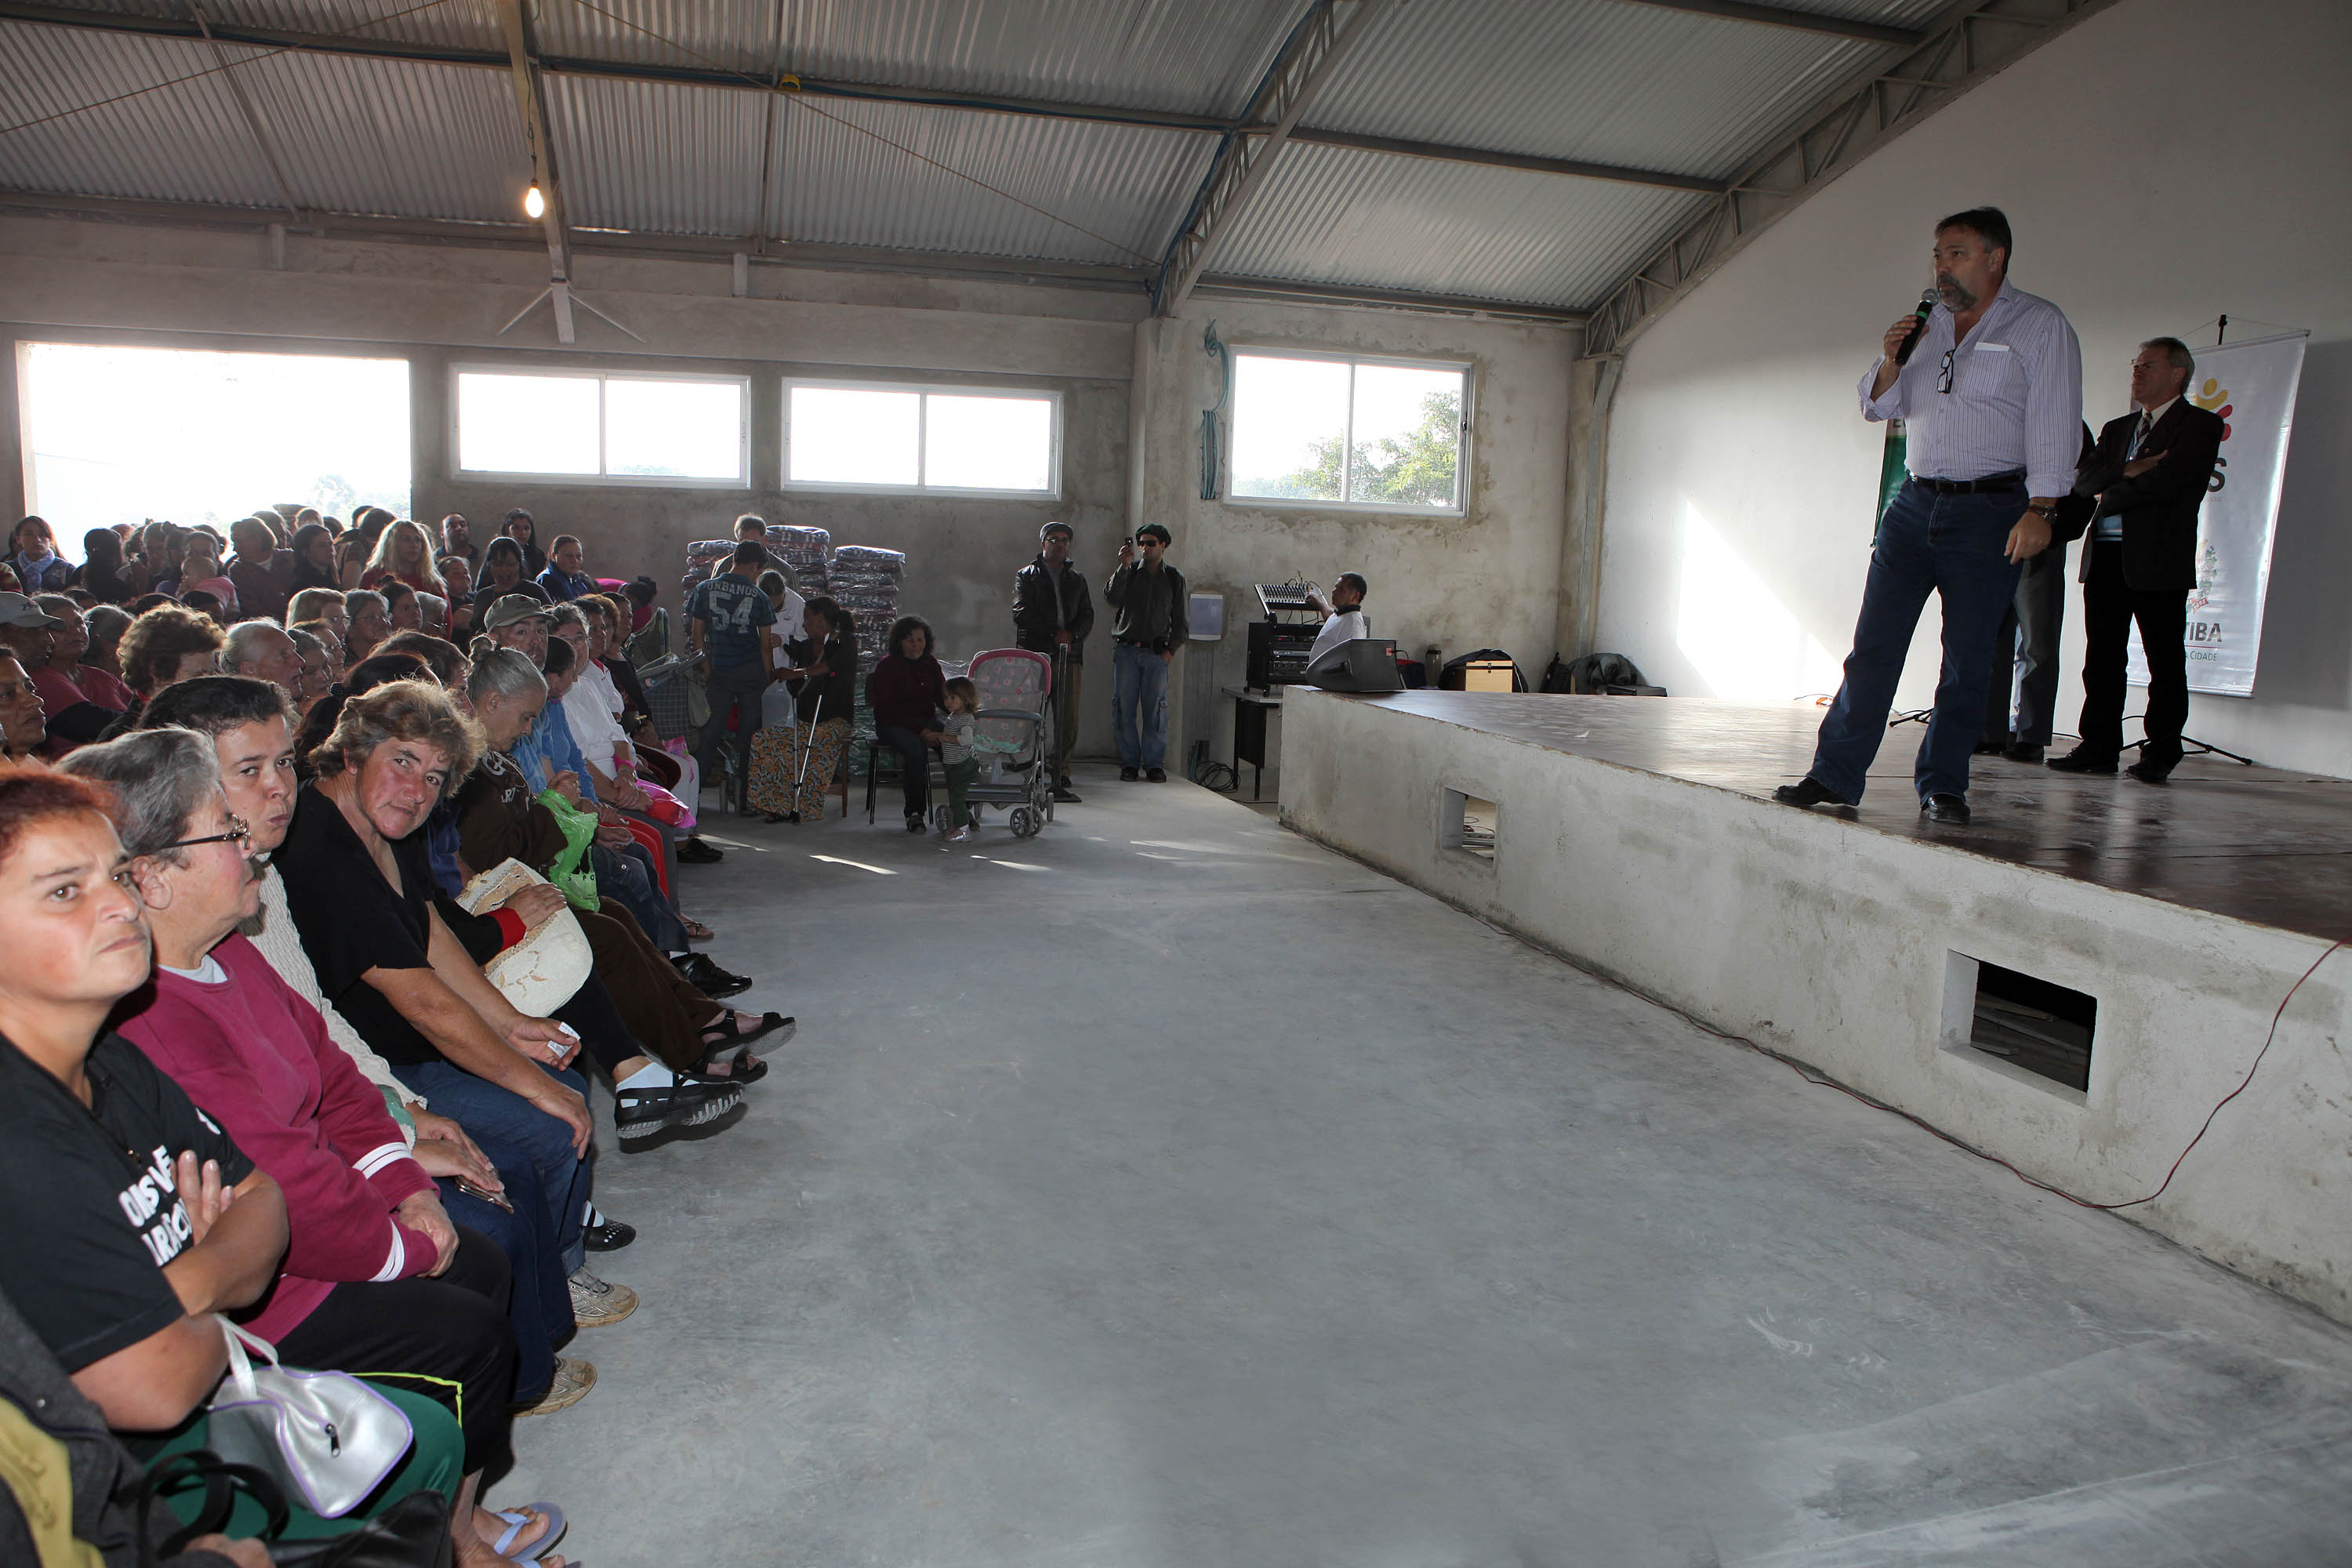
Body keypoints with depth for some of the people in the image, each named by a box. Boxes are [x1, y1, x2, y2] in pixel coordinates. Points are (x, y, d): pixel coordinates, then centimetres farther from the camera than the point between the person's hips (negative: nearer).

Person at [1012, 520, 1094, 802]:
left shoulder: (1077, 579, 22)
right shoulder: (1026, 576, 11)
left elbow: (1087, 615, 13)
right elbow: (1022, 613, -2)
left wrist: (1072, 634, -8)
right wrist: (1054, 633, -12)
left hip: (1070, 656, 3)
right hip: (1035, 654, -3)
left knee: (1068, 722, -2)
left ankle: (1061, 778, 2)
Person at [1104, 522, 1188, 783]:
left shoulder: (1174, 578, 9)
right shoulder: (1130, 572, 9)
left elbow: (1181, 621, 11)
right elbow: (1111, 598, -8)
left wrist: (1171, 649, 0)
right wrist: (1124, 566, -14)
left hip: (1157, 653, 0)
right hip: (1126, 650, 1)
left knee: (1155, 709, -3)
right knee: (1124, 707, -1)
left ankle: (1154, 763, 5)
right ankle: (1129, 763, 6)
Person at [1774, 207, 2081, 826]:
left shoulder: (2041, 326, 1)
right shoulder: (1926, 324, 15)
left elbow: (2053, 425, -6)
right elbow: (1881, 406, 19)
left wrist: (2040, 510, -15)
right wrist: (1890, 360, -2)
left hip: (1990, 509, -4)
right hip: (1915, 503, 4)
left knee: (1967, 659, -1)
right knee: (1873, 644, -2)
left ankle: (1942, 785, 9)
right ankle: (1835, 774, 1)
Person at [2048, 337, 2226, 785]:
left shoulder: (2201, 425, 1)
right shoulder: (2117, 429, 22)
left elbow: (2167, 482, -14)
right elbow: (2084, 480, 6)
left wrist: (2110, 497, -3)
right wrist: (2128, 470, -10)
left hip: (2160, 559, -6)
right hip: (2106, 557, 6)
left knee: (2165, 661, 0)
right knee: (2101, 658, 6)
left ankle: (2160, 754, 5)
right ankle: (2099, 748, 12)